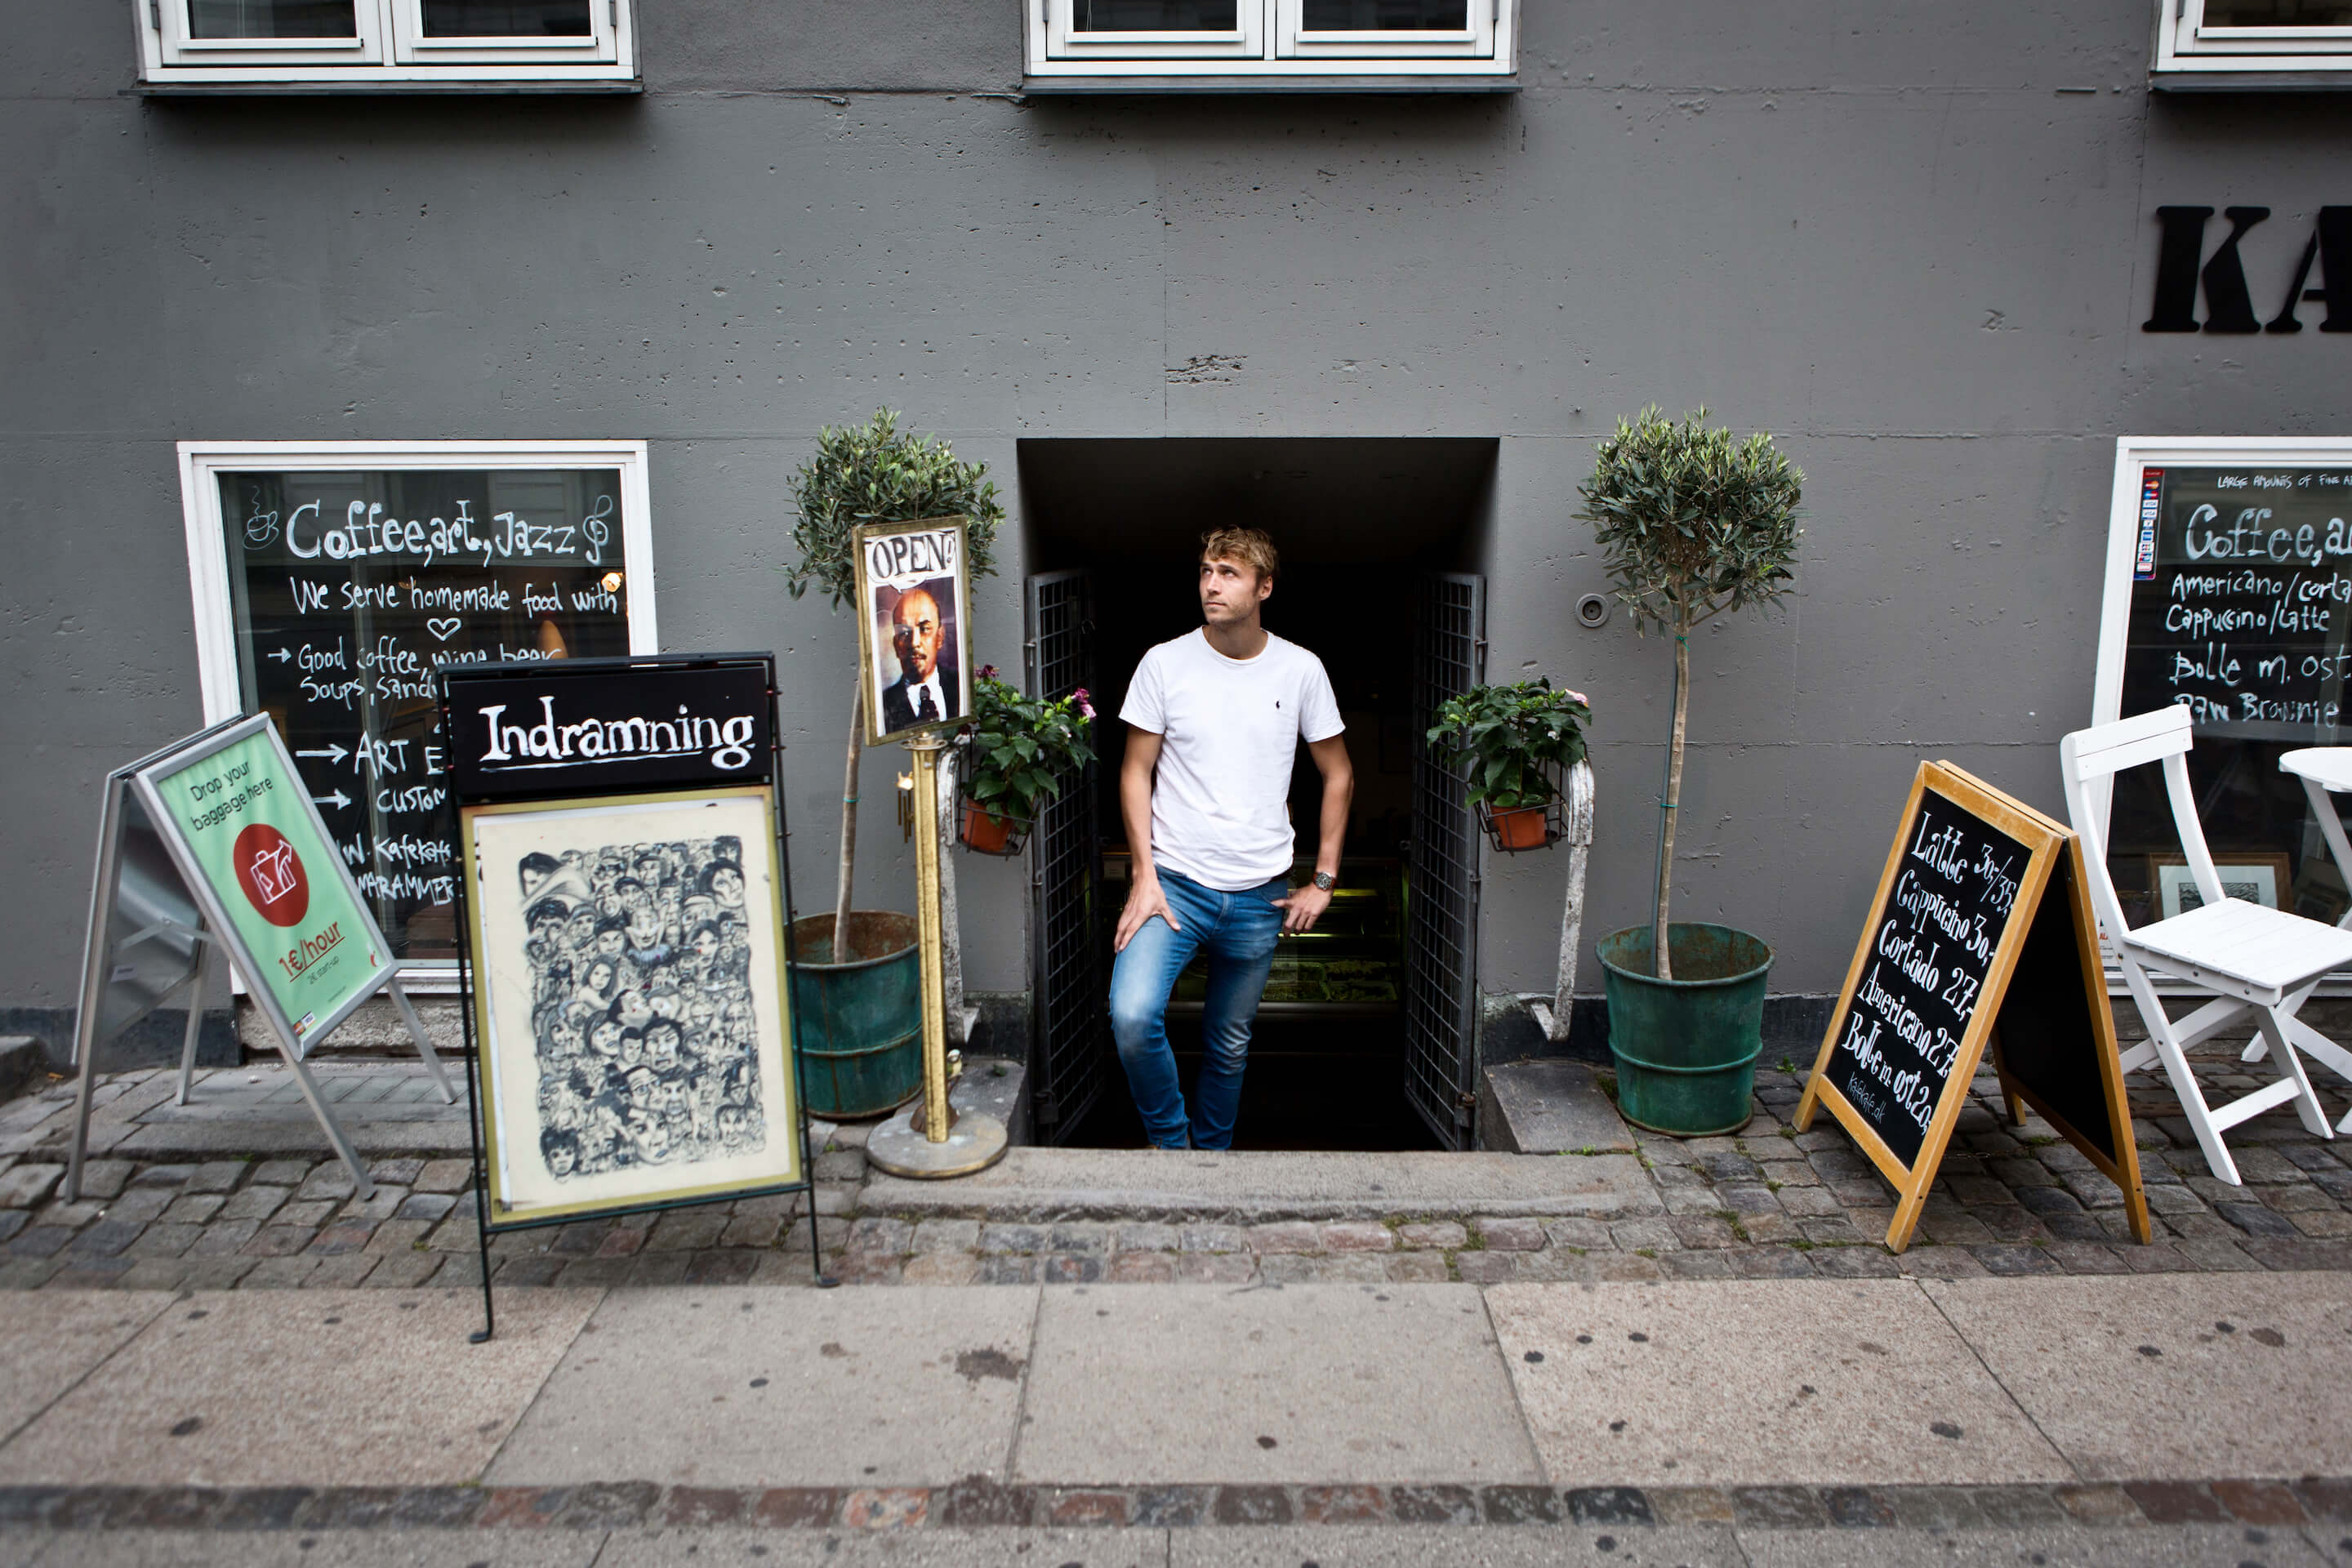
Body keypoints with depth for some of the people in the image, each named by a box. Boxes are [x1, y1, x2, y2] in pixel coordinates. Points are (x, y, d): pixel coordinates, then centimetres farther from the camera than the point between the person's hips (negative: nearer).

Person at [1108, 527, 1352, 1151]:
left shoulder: (1301, 670, 0)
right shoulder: (1164, 663, -3)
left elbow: (1339, 776, 9)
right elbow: (1136, 772, 1)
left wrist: (1324, 881, 4)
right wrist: (1144, 877, -8)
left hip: (1259, 895, 2)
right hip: (1174, 881, -1)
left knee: (1230, 1045, 13)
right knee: (1132, 1016, -21)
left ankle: (1211, 1153, 36)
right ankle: (1168, 1138, 4)